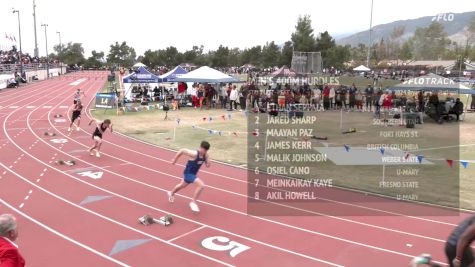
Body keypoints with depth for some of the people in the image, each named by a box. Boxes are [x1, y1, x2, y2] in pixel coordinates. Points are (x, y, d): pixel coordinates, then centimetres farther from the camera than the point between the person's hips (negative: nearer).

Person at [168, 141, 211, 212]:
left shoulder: (205, 155, -8)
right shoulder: (194, 154, -29)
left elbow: (207, 165, 0)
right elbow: (182, 151, -21)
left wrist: (208, 162, -22)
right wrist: (174, 159, -11)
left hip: (193, 173, 9)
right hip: (188, 173, -8)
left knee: (182, 185, 34)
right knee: (201, 185, -26)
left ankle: (171, 193, 63)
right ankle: (193, 202, -10)